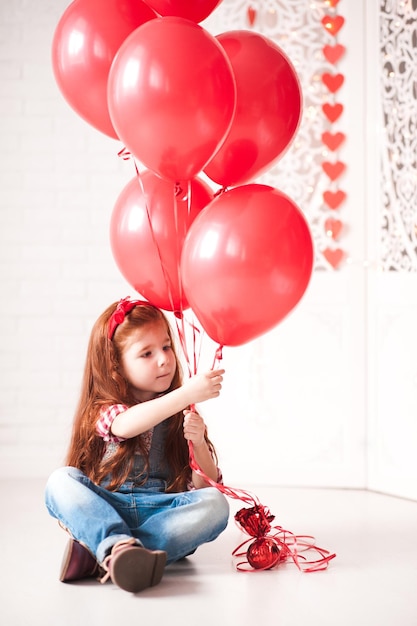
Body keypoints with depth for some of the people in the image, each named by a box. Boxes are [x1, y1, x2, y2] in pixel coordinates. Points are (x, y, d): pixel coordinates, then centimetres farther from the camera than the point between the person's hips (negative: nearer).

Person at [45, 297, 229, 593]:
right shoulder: (104, 411, 2)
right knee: (61, 481, -23)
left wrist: (199, 445, -12)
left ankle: (102, 552, -36)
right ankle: (120, 547, -47)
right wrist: (186, 394, -34)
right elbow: (127, 425, -26)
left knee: (215, 504, -26)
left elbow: (205, 484, 8)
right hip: (106, 508, -1)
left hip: (164, 511, 1)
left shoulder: (183, 414, 9)